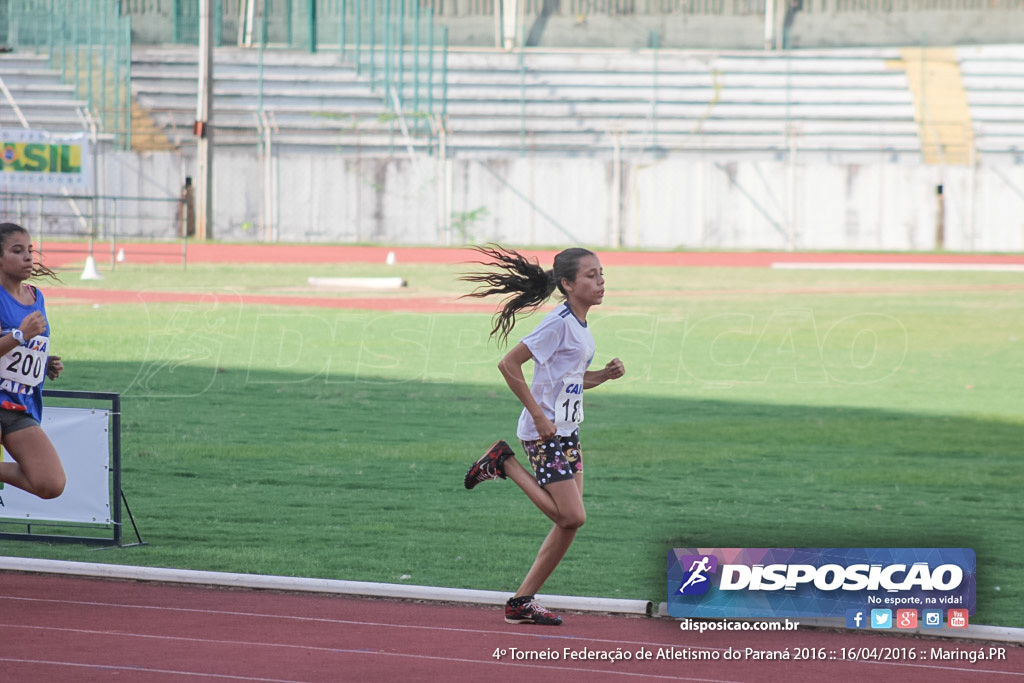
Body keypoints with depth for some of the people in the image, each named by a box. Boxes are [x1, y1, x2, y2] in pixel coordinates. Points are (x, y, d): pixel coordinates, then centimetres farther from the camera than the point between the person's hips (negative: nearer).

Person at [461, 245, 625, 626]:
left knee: (570, 523, 6)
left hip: (567, 434, 9)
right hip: (545, 434, -9)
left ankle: (523, 602, 11)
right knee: (572, 516, -13)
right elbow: (509, 365, -20)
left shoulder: (580, 325, 12)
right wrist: (539, 416, -20)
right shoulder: (559, 323, -16)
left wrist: (605, 375, 3)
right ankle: (504, 465, 2)